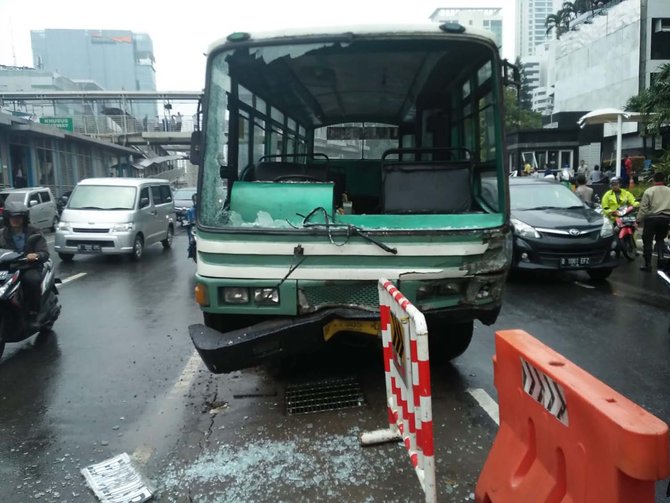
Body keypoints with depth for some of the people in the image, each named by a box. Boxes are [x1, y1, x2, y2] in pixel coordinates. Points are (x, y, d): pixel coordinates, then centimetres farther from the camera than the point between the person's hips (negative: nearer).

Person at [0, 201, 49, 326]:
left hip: (30, 268, -3)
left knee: (32, 279, -37)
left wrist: (36, 255, -28)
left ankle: (33, 314, -23)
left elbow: (45, 253, -5)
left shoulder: (34, 233, 5)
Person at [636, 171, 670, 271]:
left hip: (652, 218, -3)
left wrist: (638, 220, -2)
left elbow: (643, 208, -7)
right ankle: (661, 258, 6)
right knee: (660, 239, 21)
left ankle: (647, 264, 4)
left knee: (648, 241, 4)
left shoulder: (649, 191, -4)